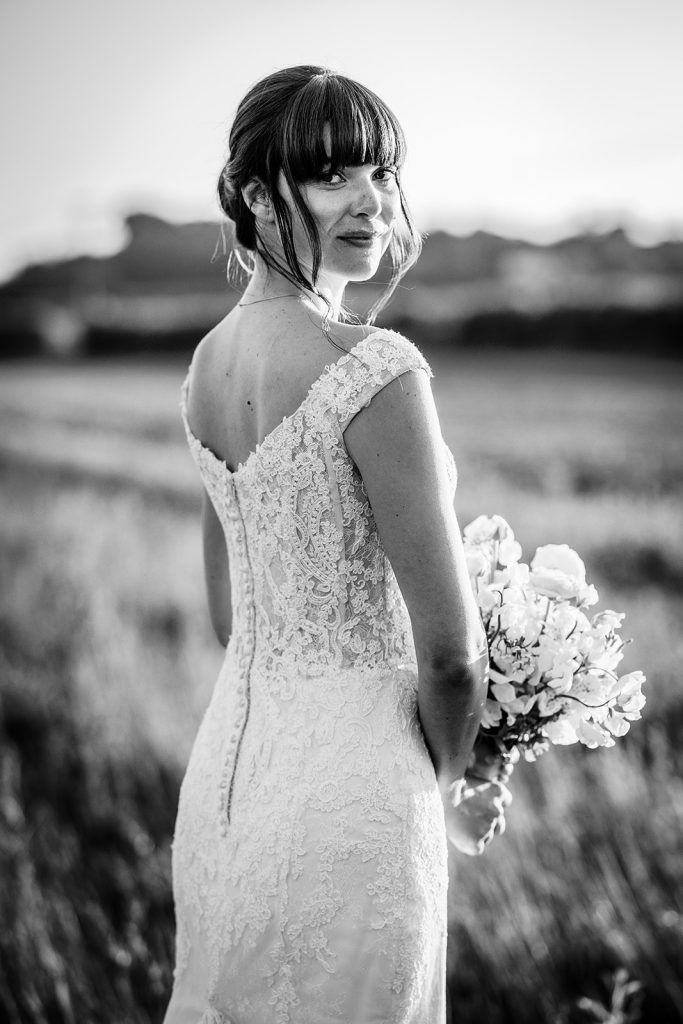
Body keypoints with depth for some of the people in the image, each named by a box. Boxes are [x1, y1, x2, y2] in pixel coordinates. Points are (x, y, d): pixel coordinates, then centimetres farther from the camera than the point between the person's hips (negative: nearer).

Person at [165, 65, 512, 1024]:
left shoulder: (208, 359, 5)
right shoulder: (375, 368, -20)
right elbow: (450, 648, -18)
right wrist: (459, 779, 1)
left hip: (226, 759, 8)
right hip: (348, 792, -8)